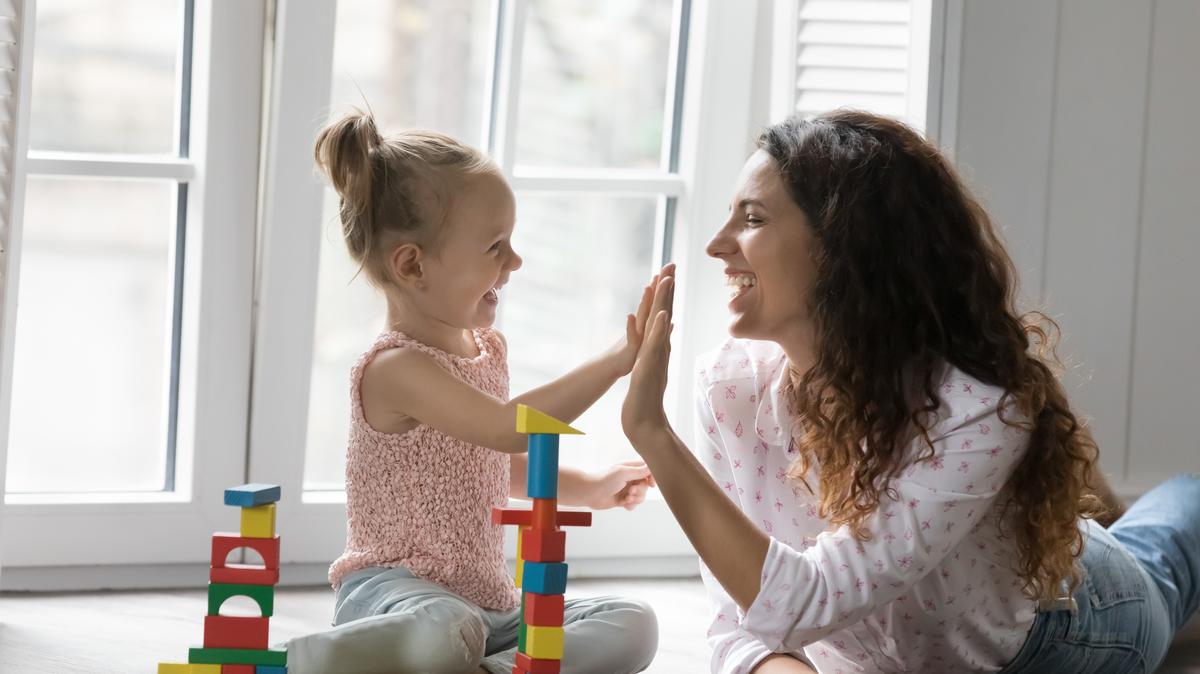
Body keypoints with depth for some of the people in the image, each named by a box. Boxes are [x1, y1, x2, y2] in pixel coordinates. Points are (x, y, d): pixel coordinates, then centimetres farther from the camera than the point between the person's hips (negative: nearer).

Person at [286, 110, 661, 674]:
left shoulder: (488, 348, 13)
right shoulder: (397, 368, -16)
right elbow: (510, 427, -31)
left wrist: (589, 489, 33)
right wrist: (615, 362, -32)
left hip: (485, 599, 9)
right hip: (393, 589, -9)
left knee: (633, 625, -9)